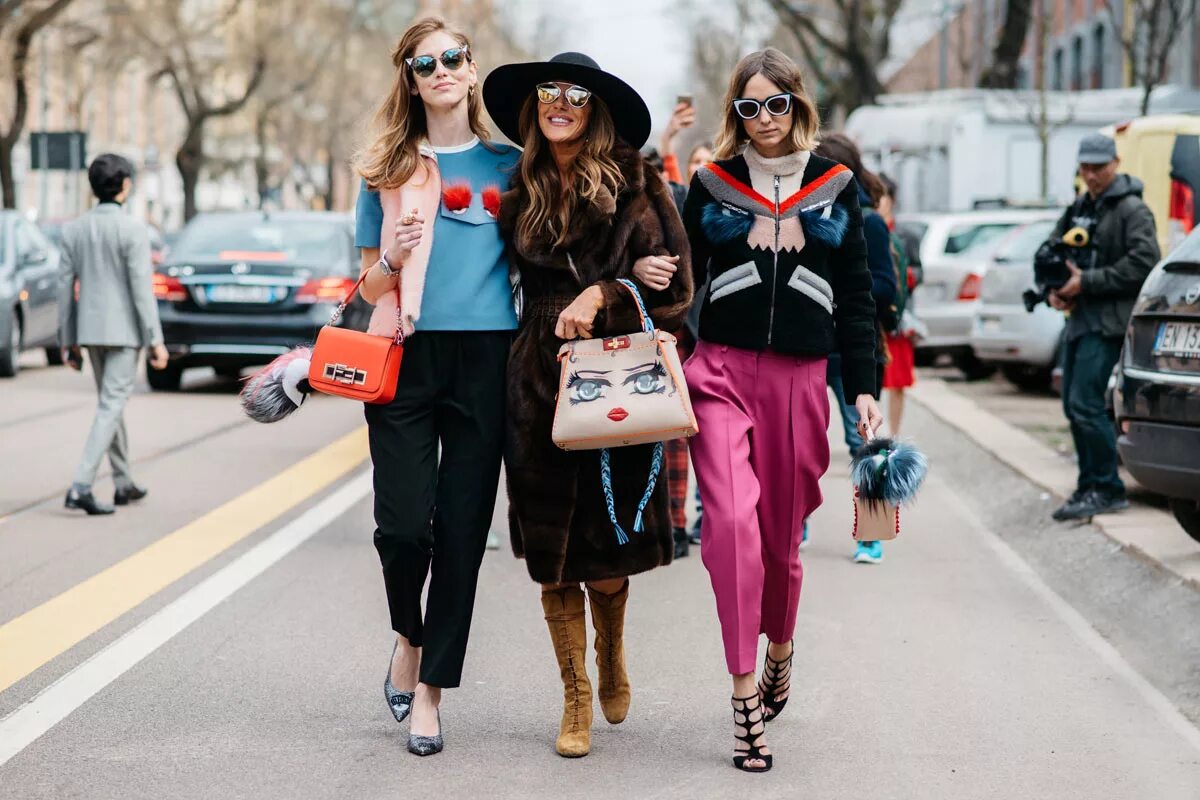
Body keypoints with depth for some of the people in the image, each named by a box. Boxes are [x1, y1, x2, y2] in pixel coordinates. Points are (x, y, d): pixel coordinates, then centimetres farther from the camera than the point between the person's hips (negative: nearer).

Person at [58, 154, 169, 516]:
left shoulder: (73, 229, 3)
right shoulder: (133, 230, -13)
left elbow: (66, 288, 5)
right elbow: (142, 288, -16)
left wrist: (67, 340, 11)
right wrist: (156, 341, -12)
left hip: (90, 329, 6)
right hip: (123, 330, -6)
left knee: (112, 404, 19)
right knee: (111, 408, -6)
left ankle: (124, 485, 27)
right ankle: (80, 486, -18)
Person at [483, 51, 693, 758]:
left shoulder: (637, 183, -1)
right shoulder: (520, 194, 10)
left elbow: (675, 287, -4)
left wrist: (604, 294, -14)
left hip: (620, 381, -3)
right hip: (542, 382, 3)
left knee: (609, 558, -1)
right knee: (553, 555, 3)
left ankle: (612, 655, 31)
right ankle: (577, 700, 16)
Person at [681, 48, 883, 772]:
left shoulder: (836, 187, 8)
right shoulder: (712, 185, 7)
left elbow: (856, 296, 10)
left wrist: (864, 387, 6)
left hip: (801, 376, 1)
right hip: (722, 371, -1)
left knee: (783, 531, 9)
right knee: (731, 520, -18)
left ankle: (780, 645, 39)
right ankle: (747, 697, -16)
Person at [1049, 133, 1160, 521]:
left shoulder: (1132, 210, -9)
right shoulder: (1080, 208, 17)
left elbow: (1143, 262, -19)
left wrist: (1087, 281, -19)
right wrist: (1053, 287, 3)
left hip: (1109, 322, -9)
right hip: (1080, 318, 9)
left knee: (1086, 405, -15)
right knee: (1074, 405, 12)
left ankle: (1106, 489, -8)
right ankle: (1090, 487, 21)